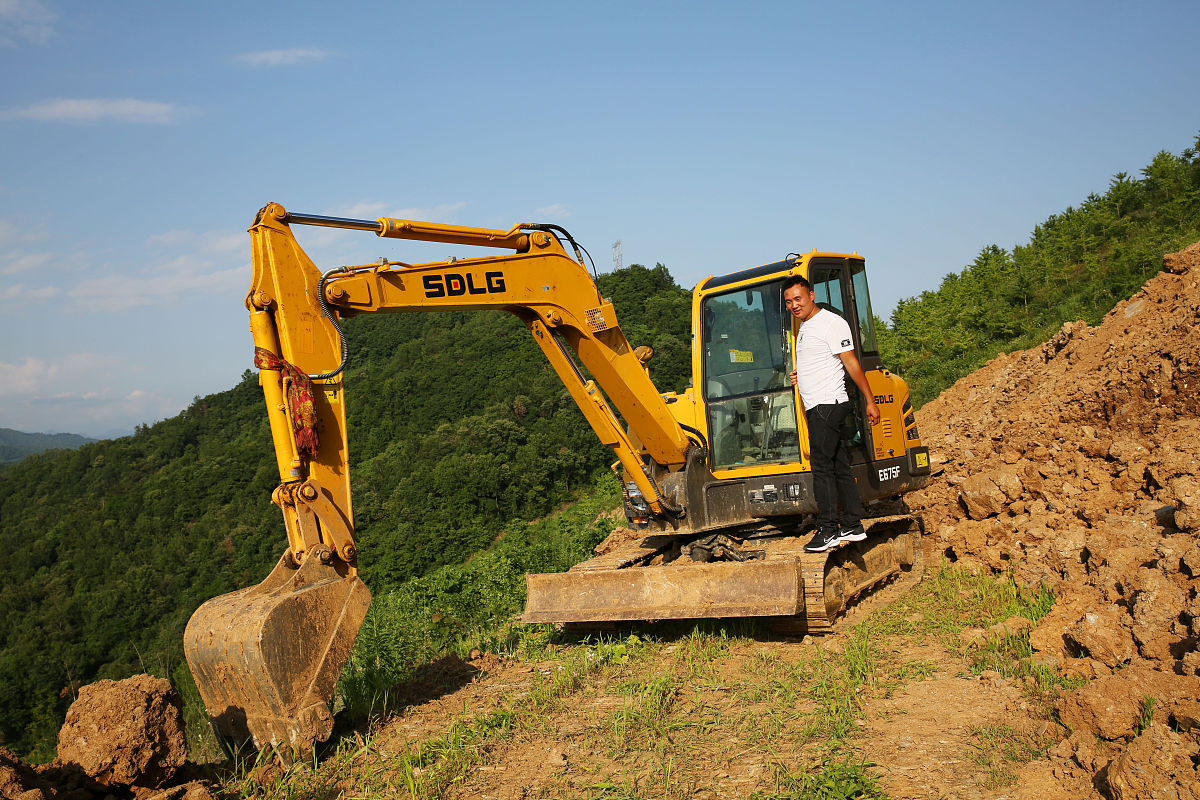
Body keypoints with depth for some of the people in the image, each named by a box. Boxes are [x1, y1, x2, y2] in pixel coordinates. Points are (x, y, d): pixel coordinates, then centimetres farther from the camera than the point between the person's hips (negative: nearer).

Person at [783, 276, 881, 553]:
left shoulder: (831, 323, -9)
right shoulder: (804, 328, 19)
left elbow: (851, 363, -12)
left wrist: (870, 401, -13)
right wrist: (800, 377, 11)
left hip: (828, 404, -9)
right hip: (816, 406, 9)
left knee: (822, 466, -10)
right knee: (839, 466, 11)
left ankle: (828, 530, -7)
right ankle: (852, 526, 16)